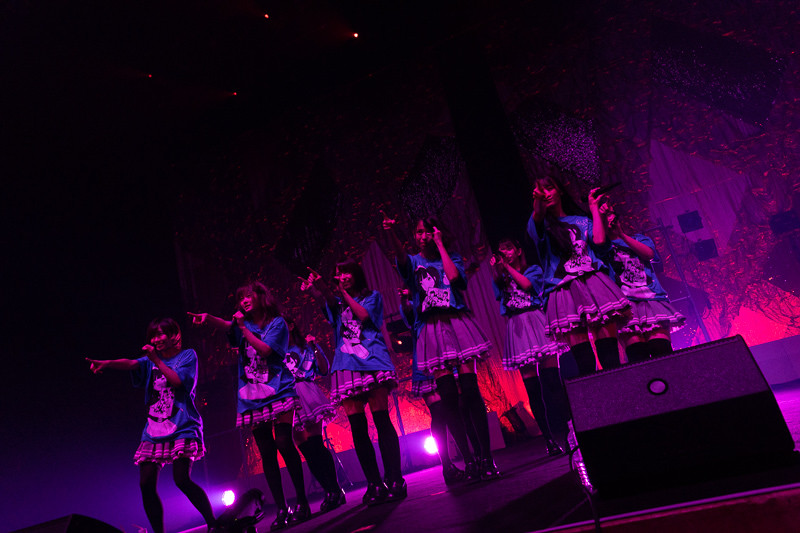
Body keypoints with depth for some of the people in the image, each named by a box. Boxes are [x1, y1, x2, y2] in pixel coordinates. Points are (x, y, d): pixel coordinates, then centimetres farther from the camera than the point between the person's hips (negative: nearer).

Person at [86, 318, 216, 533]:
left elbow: (177, 380, -9)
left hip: (182, 427, -5)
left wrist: (156, 360, -10)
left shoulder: (188, 355, 5)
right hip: (154, 430, 6)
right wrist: (106, 363, -22)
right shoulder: (150, 360, 17)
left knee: (182, 479, -18)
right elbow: (131, 363, -3)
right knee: (146, 484, -3)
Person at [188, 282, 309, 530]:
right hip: (252, 398, 5)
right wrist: (208, 319, -24)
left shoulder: (276, 323, 4)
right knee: (267, 454, 2)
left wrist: (244, 328, -8)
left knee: (283, 443, -15)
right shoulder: (243, 324, 17)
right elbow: (226, 325, -4)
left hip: (277, 392, -4)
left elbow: (264, 349, -8)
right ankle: (281, 510, 6)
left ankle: (302, 503, -7)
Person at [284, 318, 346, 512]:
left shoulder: (307, 347, 13)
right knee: (305, 449, -2)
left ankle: (335, 490, -10)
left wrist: (315, 348, -6)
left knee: (315, 444, -15)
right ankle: (329, 491, 3)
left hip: (306, 397, -3)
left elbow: (324, 370, 6)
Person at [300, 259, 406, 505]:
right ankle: (374, 484, 3)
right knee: (358, 428, -2)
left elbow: (363, 315, -3)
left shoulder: (372, 296, 18)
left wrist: (344, 293, 1)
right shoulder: (337, 301, 23)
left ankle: (394, 480, -7)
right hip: (346, 365, 3)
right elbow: (330, 301, -2)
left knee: (381, 420, -10)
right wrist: (319, 290, -24)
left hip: (371, 361, -3)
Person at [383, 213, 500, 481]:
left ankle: (486, 456, -5)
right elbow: (400, 255, -10)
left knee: (470, 390, -10)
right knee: (448, 396, -6)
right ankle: (468, 460, 0)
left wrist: (440, 244, 4)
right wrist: (390, 232, -32)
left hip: (457, 324, 0)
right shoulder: (414, 261, 14)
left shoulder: (451, 257, 15)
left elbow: (455, 277, -7)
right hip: (432, 330, 1)